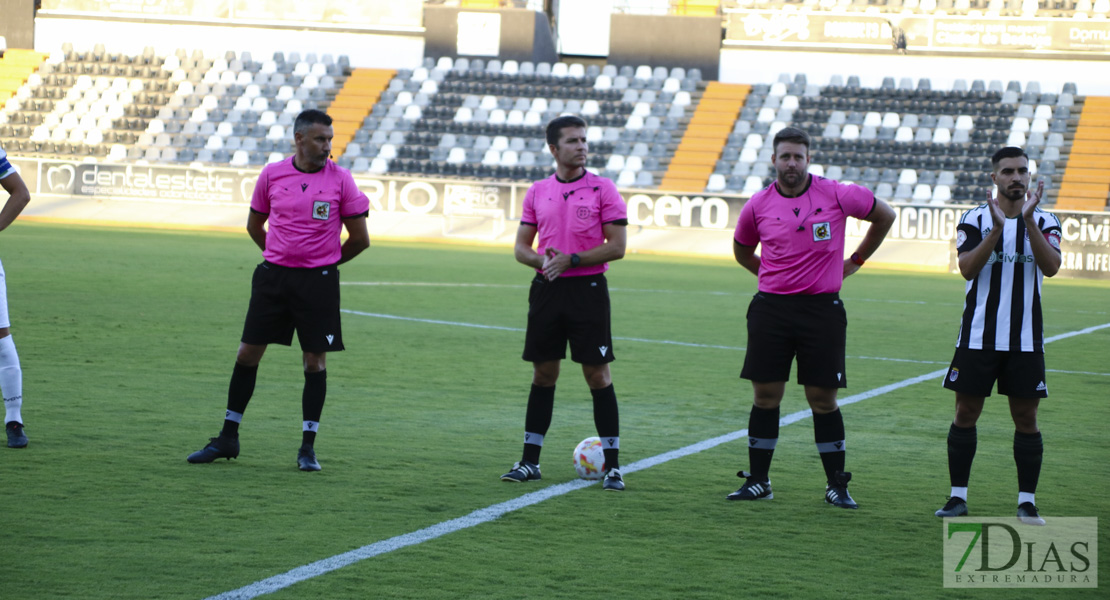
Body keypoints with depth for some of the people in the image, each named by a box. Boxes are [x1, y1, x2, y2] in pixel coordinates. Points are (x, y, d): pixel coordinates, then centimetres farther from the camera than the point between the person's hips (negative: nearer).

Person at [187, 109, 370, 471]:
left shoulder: (340, 180, -4)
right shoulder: (272, 174, 2)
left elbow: (360, 239, 1)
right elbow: (255, 225, 16)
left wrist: (324, 262, 10)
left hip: (318, 281, -2)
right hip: (273, 277, 2)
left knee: (315, 360, 0)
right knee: (247, 353, 3)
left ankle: (308, 447, 8)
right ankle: (228, 438, 14)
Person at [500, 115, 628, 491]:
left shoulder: (602, 189, -2)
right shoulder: (538, 192, 9)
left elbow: (616, 246, -7)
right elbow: (521, 247, 12)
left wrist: (571, 260, -15)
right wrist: (540, 260, -10)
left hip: (587, 288, -3)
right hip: (547, 288, 3)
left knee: (598, 376, -3)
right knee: (543, 375, 8)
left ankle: (612, 466, 1)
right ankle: (530, 462, 14)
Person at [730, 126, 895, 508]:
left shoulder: (836, 195, -4)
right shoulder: (758, 205, 2)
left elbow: (884, 216, 11)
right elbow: (742, 251, 21)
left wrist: (855, 261, 13)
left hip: (822, 308, -2)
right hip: (771, 308, 2)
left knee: (823, 398, -1)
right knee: (766, 395, 1)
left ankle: (837, 485, 8)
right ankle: (758, 481, 10)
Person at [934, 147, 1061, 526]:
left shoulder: (1044, 222, 4)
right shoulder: (975, 220, 1)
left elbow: (1051, 267, -14)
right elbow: (967, 268, -14)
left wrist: (1028, 218, -22)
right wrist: (997, 227, -25)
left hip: (1025, 339, 1)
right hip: (978, 335, 0)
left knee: (1026, 417, 0)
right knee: (966, 413, 2)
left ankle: (1027, 501, 6)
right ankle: (958, 497, 11)